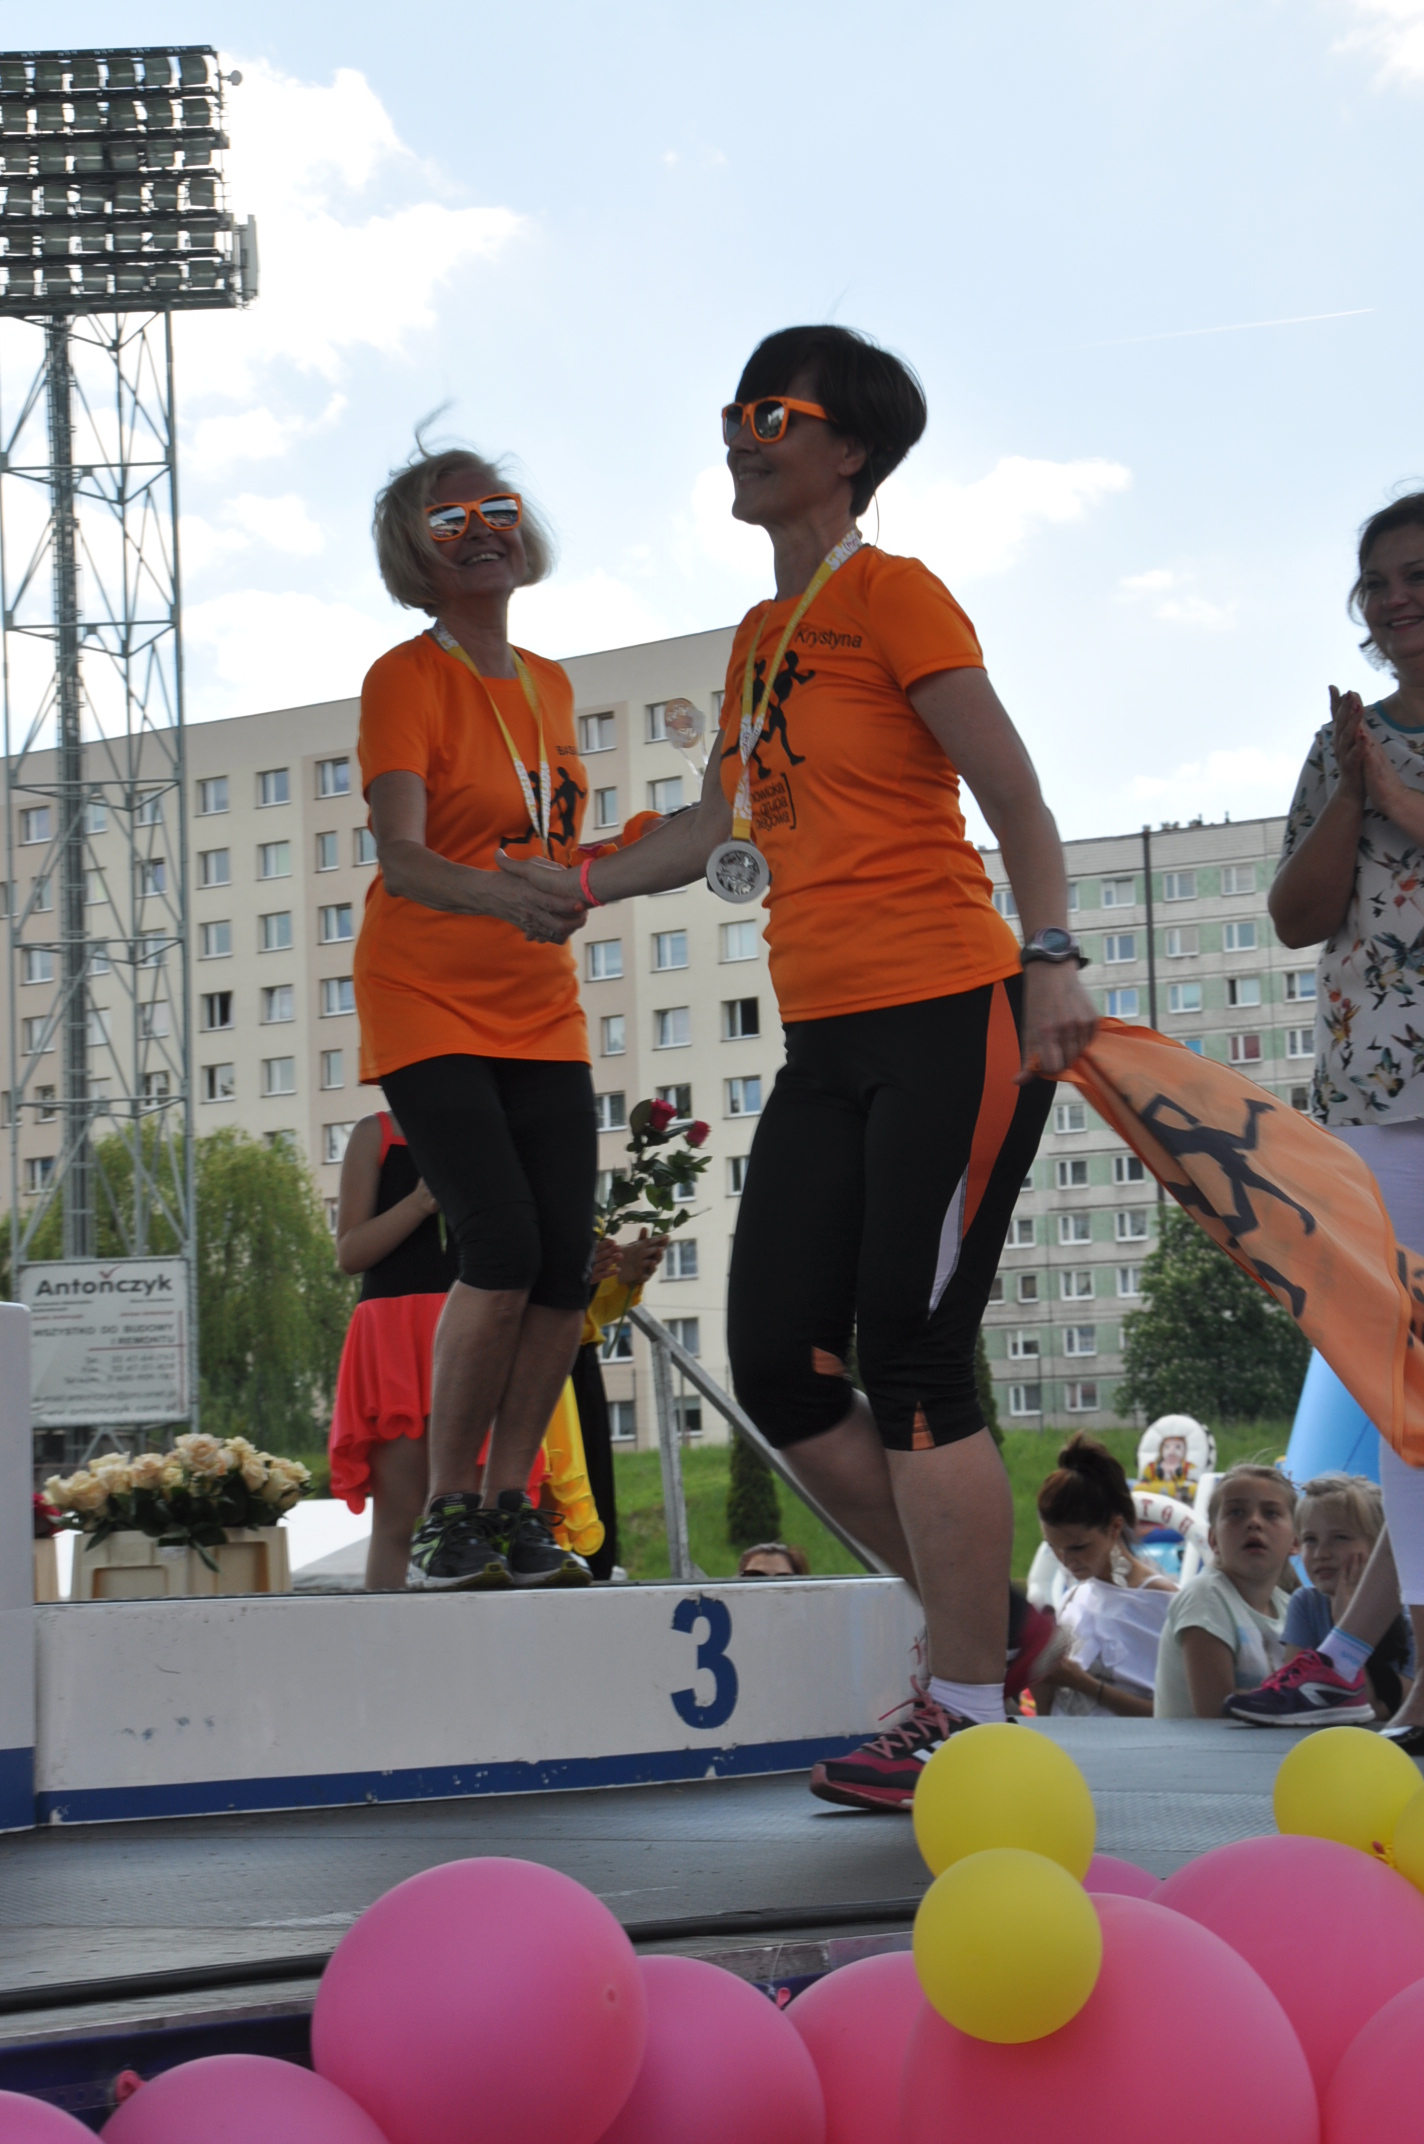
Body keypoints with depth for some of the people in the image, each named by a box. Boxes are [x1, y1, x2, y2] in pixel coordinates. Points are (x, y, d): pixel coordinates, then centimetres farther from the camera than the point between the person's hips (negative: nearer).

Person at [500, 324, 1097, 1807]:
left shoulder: (891, 594, -4)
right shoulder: (760, 634, 19)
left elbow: (1014, 794, -10)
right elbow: (719, 828, 32)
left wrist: (1050, 961, -21)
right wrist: (578, 884, 34)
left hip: (949, 1024, -8)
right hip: (825, 1048, 8)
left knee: (913, 1364, -9)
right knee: (779, 1368, 3)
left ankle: (971, 1719, -1)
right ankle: (978, 1627, 19)